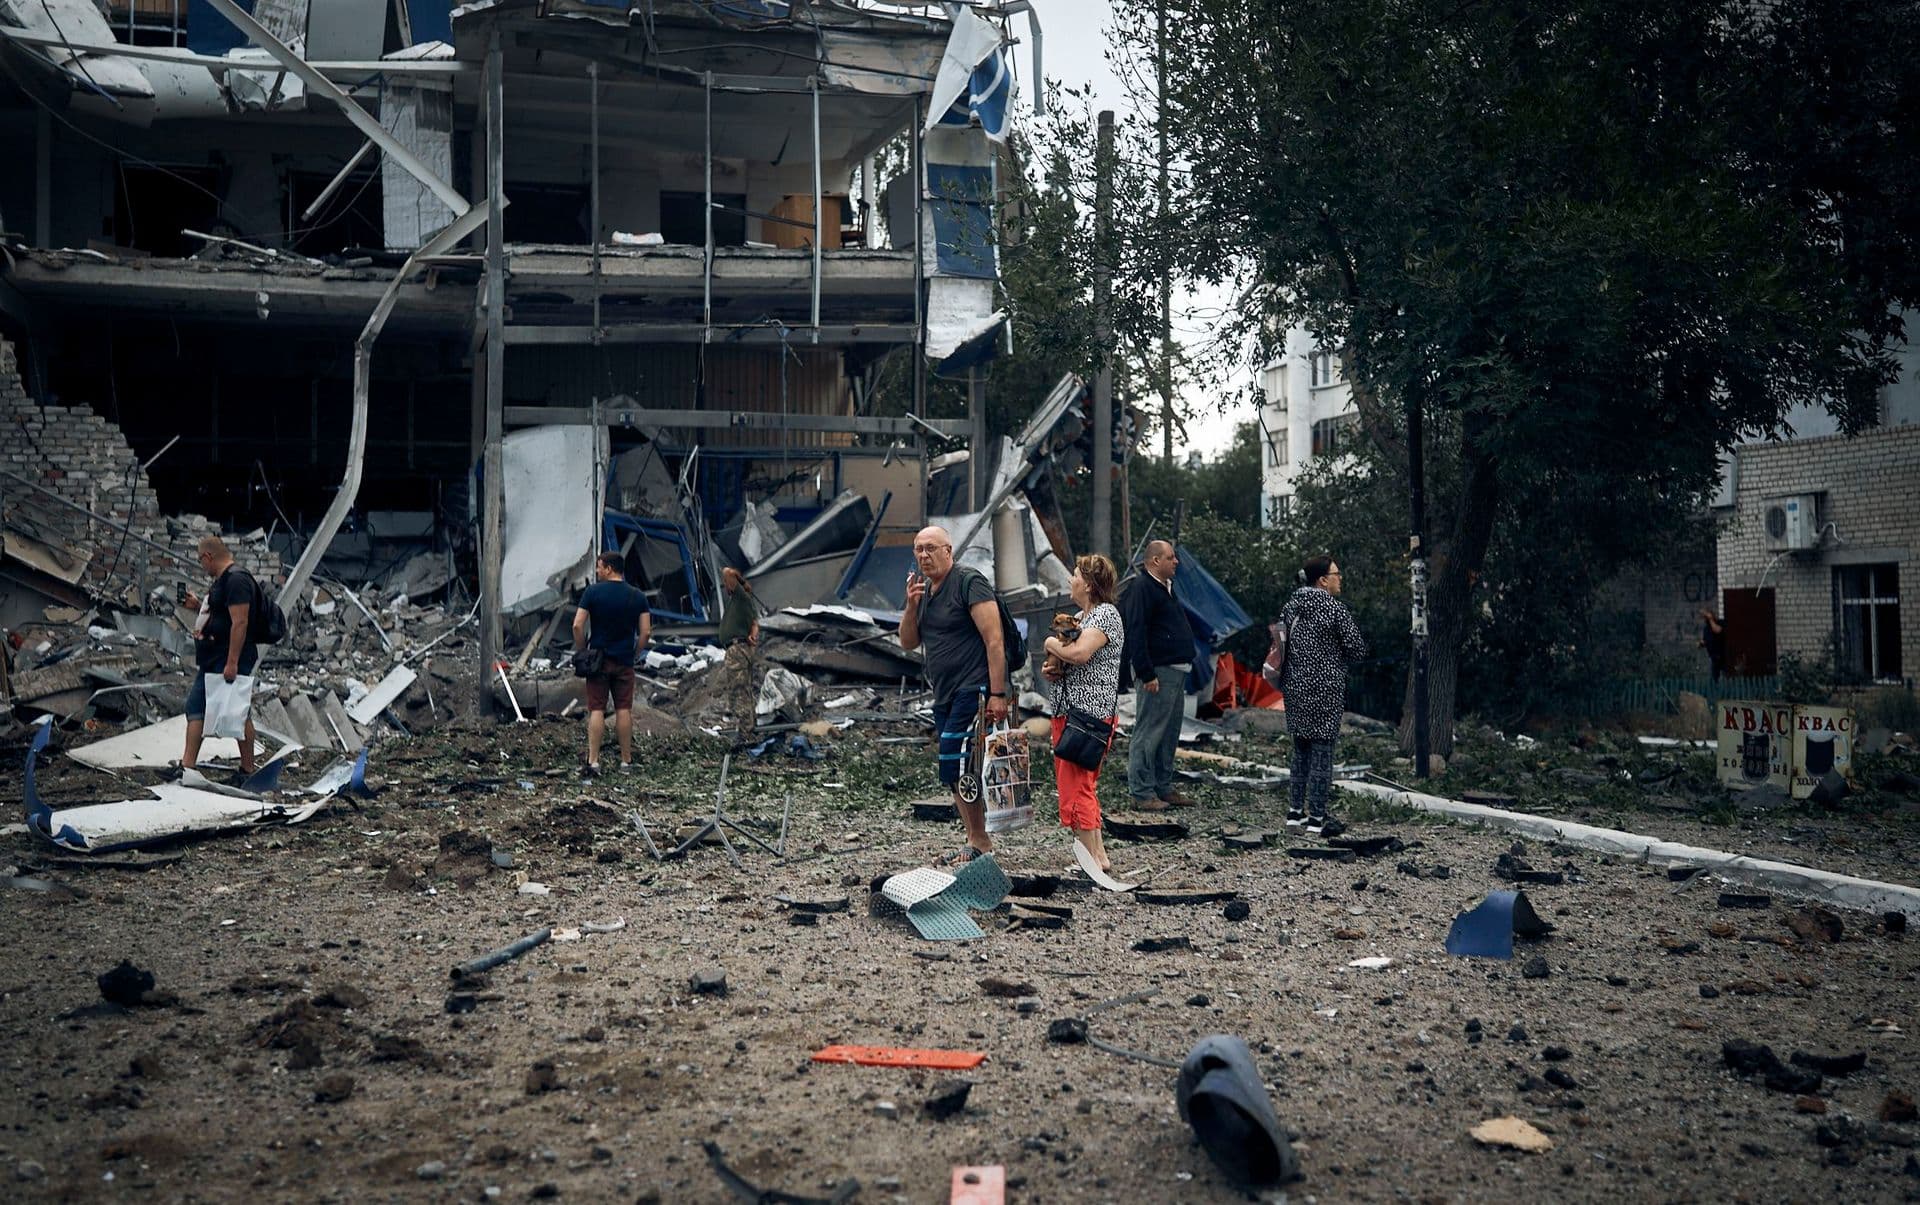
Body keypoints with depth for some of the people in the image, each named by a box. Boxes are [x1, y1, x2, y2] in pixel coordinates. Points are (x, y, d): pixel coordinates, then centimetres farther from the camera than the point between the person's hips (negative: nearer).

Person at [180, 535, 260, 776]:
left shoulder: (237, 580, -17)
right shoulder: (222, 580, 16)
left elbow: (239, 622, -24)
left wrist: (232, 663, -26)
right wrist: (198, 605, 16)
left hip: (230, 663, -11)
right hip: (211, 661, 11)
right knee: (195, 709, 9)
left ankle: (248, 769, 6)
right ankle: (187, 766, 11)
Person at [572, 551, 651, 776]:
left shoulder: (593, 592, -6)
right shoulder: (637, 596, 1)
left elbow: (577, 626, -11)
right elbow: (645, 632, -3)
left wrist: (581, 652, 2)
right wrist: (634, 654, 9)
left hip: (598, 659, -2)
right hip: (624, 662, 2)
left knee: (596, 710, 0)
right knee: (624, 710, 7)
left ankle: (593, 761, -4)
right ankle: (626, 760, 11)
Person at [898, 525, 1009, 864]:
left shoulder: (969, 582, -11)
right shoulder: (922, 589, 15)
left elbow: (994, 640, -16)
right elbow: (908, 643, 13)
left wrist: (997, 694, -22)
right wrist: (911, 605, -5)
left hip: (973, 691, -9)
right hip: (944, 696, 9)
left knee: (954, 766, -15)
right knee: (956, 774, 9)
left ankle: (979, 842, -4)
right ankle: (977, 843, 18)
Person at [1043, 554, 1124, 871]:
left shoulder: (1106, 614, -11)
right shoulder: (1080, 616, 18)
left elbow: (1079, 654, -26)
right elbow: (1066, 658, 26)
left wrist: (1053, 645, -7)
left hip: (1089, 713, -10)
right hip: (1066, 711, 10)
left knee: (1076, 787, -11)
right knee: (1084, 787, 14)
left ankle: (1091, 860, -7)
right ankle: (1098, 853, 20)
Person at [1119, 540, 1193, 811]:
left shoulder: (1165, 587, 19)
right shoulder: (1141, 588, -13)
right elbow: (1136, 634, -19)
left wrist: (1185, 667, 21)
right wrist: (1147, 674, -22)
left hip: (1176, 672, 10)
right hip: (1158, 672, -10)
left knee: (1169, 735, 14)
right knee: (1148, 733, -6)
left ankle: (1163, 788, 22)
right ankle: (1142, 794, -3)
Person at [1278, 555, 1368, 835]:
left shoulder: (1291, 606, 7)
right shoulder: (1335, 608, -11)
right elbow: (1358, 649, -10)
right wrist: (1337, 659, 9)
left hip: (1295, 686, 7)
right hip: (1324, 689, -6)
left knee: (1300, 751, 15)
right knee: (1322, 751, -1)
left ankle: (1295, 812, 18)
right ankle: (1317, 818, 1)